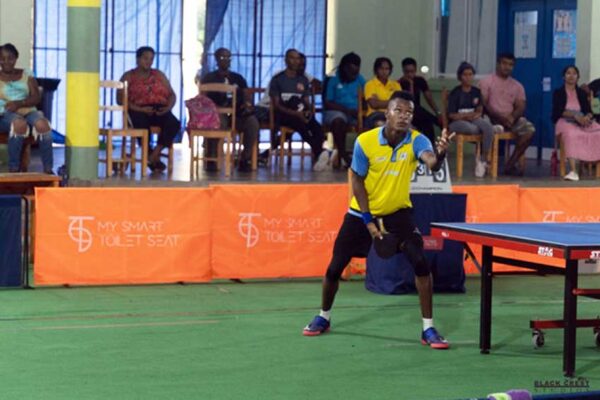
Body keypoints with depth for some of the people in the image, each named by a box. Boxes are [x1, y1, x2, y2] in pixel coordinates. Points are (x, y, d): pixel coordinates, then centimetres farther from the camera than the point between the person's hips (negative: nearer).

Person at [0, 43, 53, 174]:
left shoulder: (26, 74, 17)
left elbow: (36, 97, 7)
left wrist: (19, 103, -11)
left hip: (27, 111, 2)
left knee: (42, 124, -34)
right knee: (19, 123, -40)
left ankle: (48, 169, -30)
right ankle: (14, 169, -33)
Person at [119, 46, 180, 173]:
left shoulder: (159, 75, 22)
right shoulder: (128, 77, 12)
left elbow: (171, 94, 18)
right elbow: (120, 99, -1)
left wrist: (168, 107, -6)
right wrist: (139, 109, -15)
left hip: (159, 109, 3)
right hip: (138, 110, -3)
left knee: (174, 124, -30)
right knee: (142, 125, -39)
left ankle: (154, 154, -27)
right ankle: (154, 158, -21)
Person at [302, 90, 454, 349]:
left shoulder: (416, 141, -19)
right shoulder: (365, 142, -18)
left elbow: (432, 163, -40)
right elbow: (357, 182, -9)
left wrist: (440, 153, -64)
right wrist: (368, 220, -14)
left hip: (397, 212, 0)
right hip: (362, 212, 0)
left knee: (420, 263, -19)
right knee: (335, 267, 4)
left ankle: (428, 329, -9)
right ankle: (323, 317, 32)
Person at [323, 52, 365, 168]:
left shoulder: (360, 80, 13)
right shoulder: (334, 80, 2)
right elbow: (328, 103, -4)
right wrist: (346, 110, -16)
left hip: (356, 113, 3)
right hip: (337, 111, -3)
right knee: (338, 121, -39)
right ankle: (343, 155, -29)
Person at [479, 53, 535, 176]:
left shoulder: (517, 86, 16)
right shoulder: (486, 82, 3)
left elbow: (521, 107, 7)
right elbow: (483, 105, -8)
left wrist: (512, 117, -16)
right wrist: (500, 117, -21)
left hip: (511, 119, 4)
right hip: (492, 118, -4)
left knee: (529, 129, -23)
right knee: (495, 128, -39)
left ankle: (511, 163, -17)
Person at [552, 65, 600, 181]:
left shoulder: (582, 93, 21)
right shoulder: (558, 93, 10)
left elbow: (588, 110, 10)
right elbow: (559, 111, -4)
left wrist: (587, 117, -16)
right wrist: (575, 115, -19)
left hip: (582, 121, 4)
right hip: (565, 121, -4)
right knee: (570, 133, -41)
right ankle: (573, 171, -51)